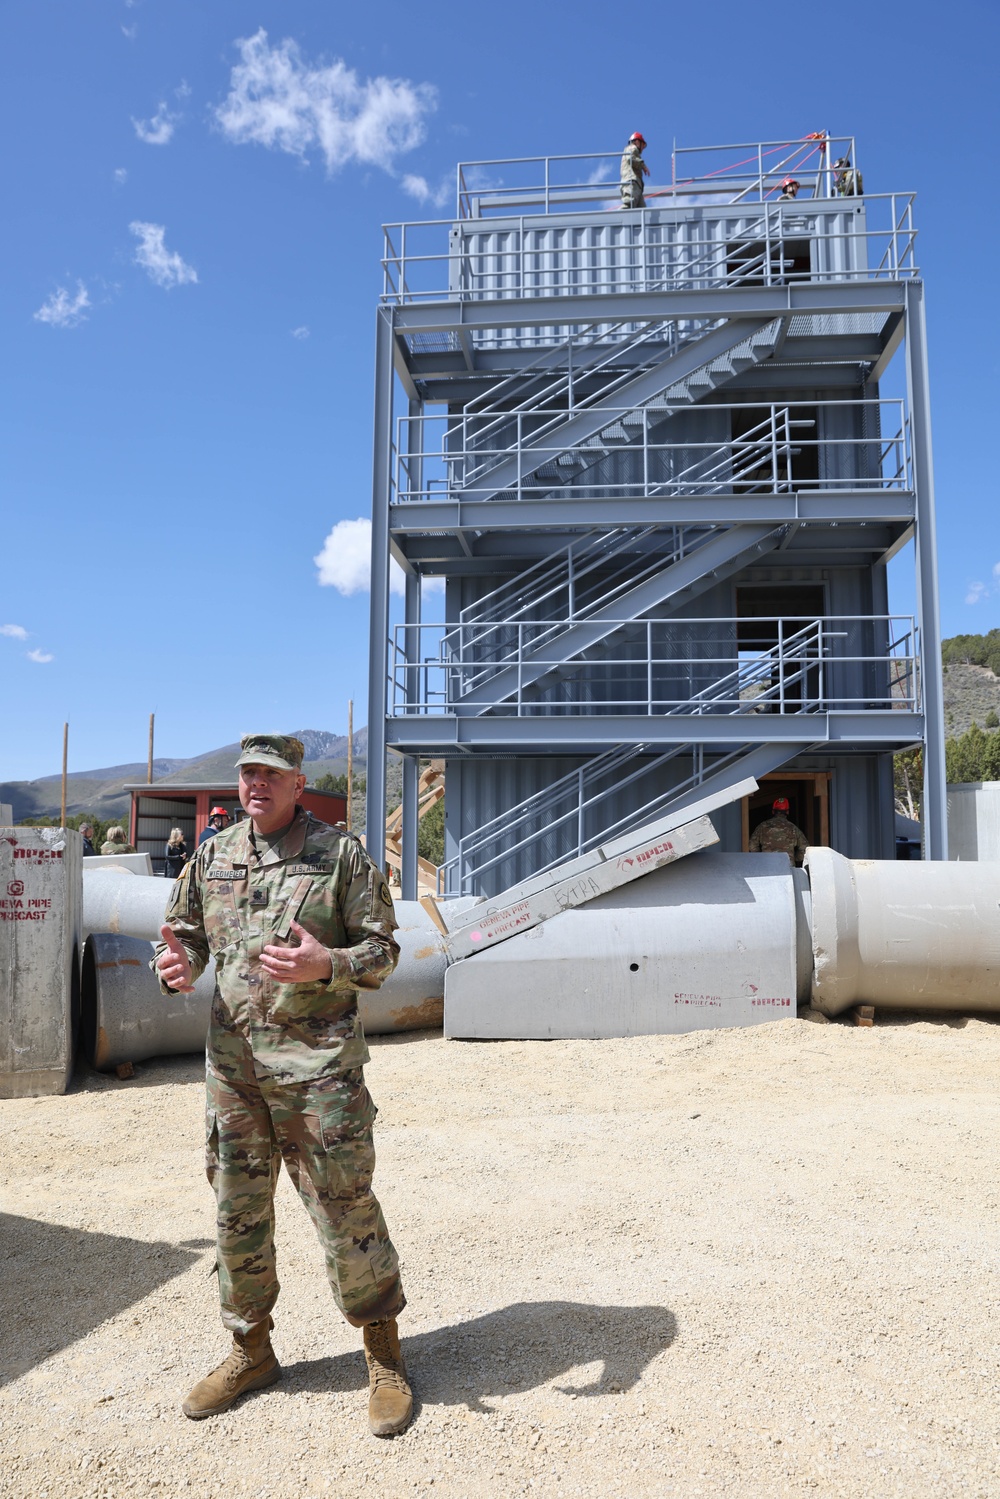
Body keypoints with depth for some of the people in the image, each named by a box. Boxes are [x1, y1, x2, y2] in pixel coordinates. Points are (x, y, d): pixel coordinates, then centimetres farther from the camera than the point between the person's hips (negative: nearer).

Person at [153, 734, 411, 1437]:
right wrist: (179, 963, -8)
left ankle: (385, 1357, 22)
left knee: (346, 1209, 2)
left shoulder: (342, 853, -4)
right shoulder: (212, 857, 9)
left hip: (318, 1061, -4)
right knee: (239, 1212, 15)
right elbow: (185, 930, 16)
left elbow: (382, 950, -4)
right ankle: (252, 1351, 35)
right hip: (232, 1059, 5)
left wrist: (325, 965, -23)